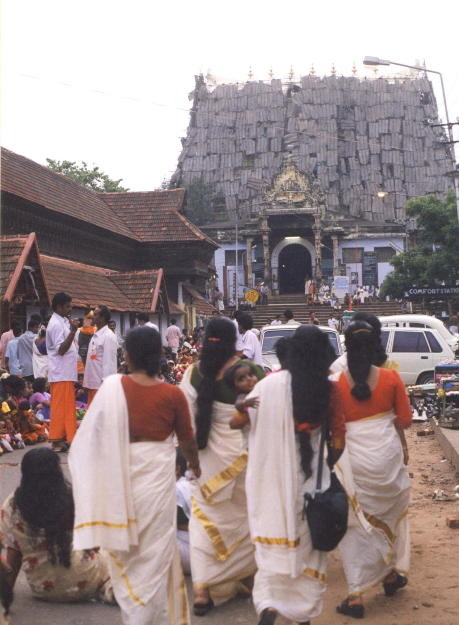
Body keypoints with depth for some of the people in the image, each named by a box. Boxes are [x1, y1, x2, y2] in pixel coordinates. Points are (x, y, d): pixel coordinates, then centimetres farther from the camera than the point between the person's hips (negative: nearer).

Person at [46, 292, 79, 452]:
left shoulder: (63, 322, 16)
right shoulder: (56, 324, -14)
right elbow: (61, 349, -22)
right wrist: (73, 331, -26)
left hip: (66, 373, 10)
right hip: (61, 374, -10)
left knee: (66, 407, 12)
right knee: (60, 407, -5)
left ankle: (64, 438, 18)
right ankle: (58, 440, 0)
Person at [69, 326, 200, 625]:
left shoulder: (112, 387, -9)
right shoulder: (172, 394, -9)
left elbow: (92, 433, -4)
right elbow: (187, 439, 4)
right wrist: (195, 467, 24)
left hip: (121, 473, 2)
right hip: (157, 475, -2)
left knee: (126, 545, 20)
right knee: (155, 549, 12)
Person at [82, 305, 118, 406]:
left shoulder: (109, 336, -13)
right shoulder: (95, 335, 15)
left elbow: (109, 361, -16)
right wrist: (86, 382, 17)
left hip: (102, 383, -9)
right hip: (92, 382, 9)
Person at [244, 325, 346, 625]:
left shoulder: (270, 384, -10)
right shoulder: (330, 390, -9)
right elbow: (338, 443, -4)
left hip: (273, 477, 0)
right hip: (310, 477, 0)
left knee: (274, 544, 12)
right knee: (308, 545, 16)